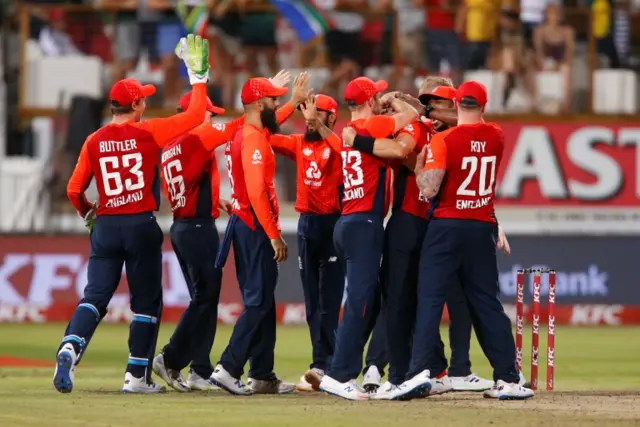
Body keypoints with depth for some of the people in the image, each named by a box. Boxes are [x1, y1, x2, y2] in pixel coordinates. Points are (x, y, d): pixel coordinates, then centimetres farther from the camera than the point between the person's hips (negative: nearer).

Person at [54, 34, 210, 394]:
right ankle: (137, 376, 8)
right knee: (146, 301, 8)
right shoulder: (148, 133, -6)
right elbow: (195, 116, -4)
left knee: (96, 295, 1)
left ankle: (70, 348, -26)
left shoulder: (94, 141, 4)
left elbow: (74, 190, 5)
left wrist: (88, 214, 25)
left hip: (105, 226, 3)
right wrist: (199, 78, 8)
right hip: (141, 226, -3)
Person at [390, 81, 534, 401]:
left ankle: (420, 371, -18)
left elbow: (429, 189, -16)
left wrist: (418, 167, 3)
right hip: (483, 229, 4)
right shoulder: (496, 137, 4)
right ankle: (508, 379, 4)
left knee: (430, 299, -5)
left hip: (447, 227, -4)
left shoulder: (443, 140, -11)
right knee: (487, 302, 8)